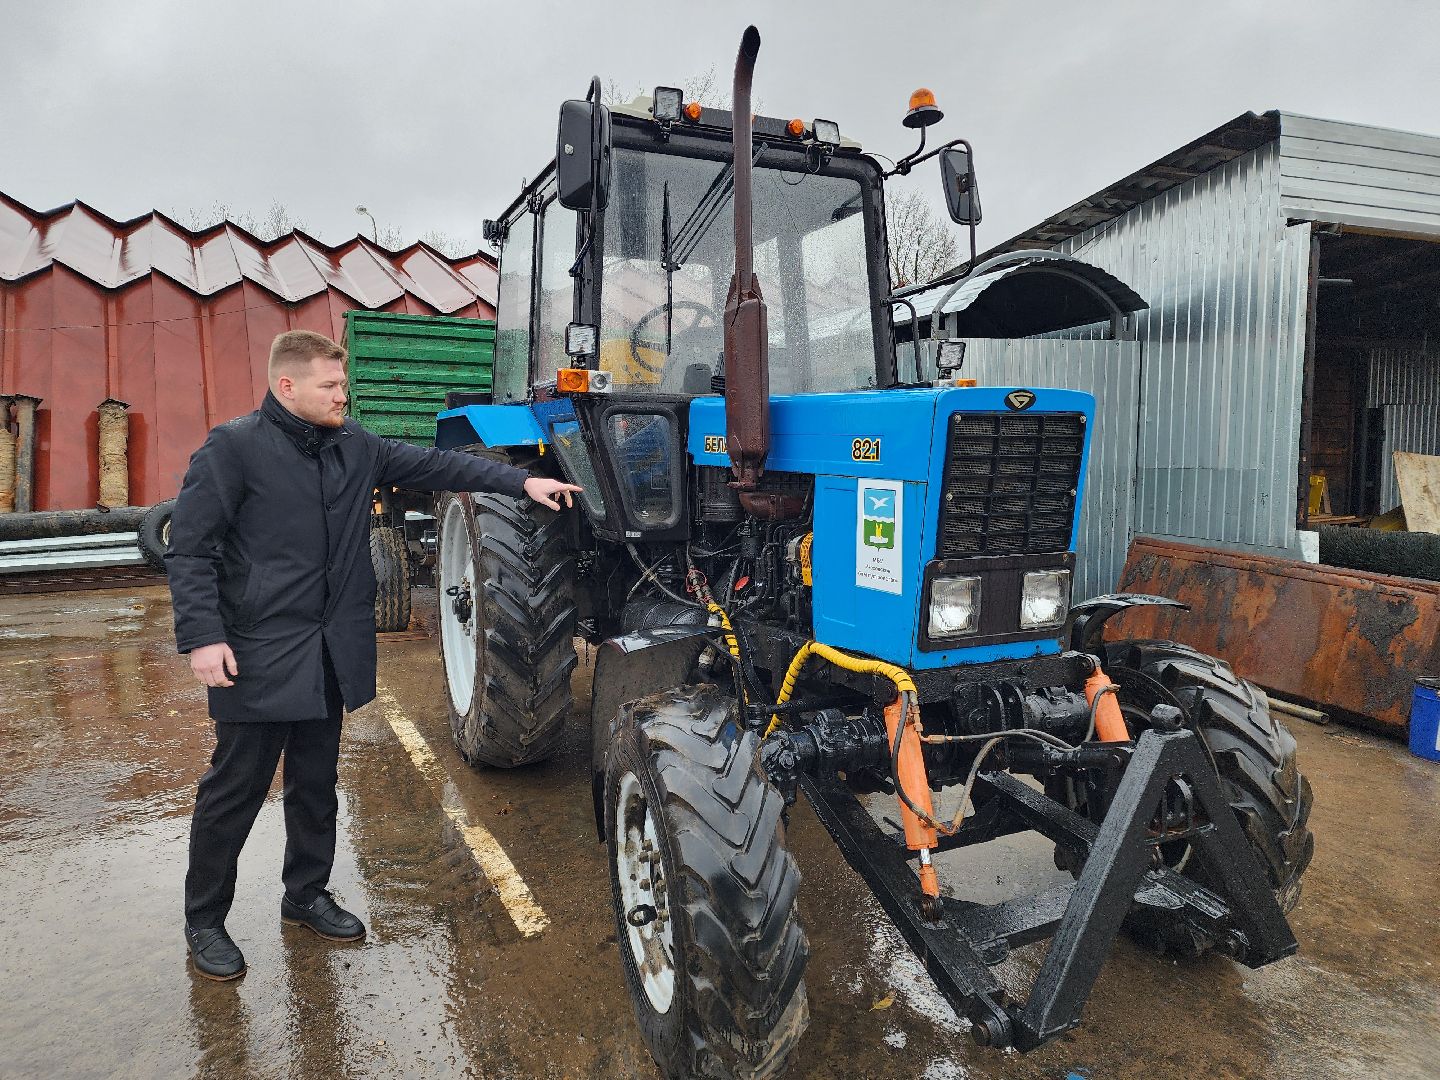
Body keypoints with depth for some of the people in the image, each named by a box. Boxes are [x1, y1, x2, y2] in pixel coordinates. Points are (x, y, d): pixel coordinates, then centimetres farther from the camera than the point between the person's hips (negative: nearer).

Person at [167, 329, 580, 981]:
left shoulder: (354, 447, 6)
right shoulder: (235, 448, -10)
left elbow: (433, 466, 5)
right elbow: (189, 548, -11)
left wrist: (521, 482, -4)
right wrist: (202, 637, -19)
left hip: (331, 652, 6)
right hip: (258, 654, -5)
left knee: (316, 782, 17)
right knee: (235, 788, 6)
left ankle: (306, 893, 36)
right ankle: (204, 921, 26)